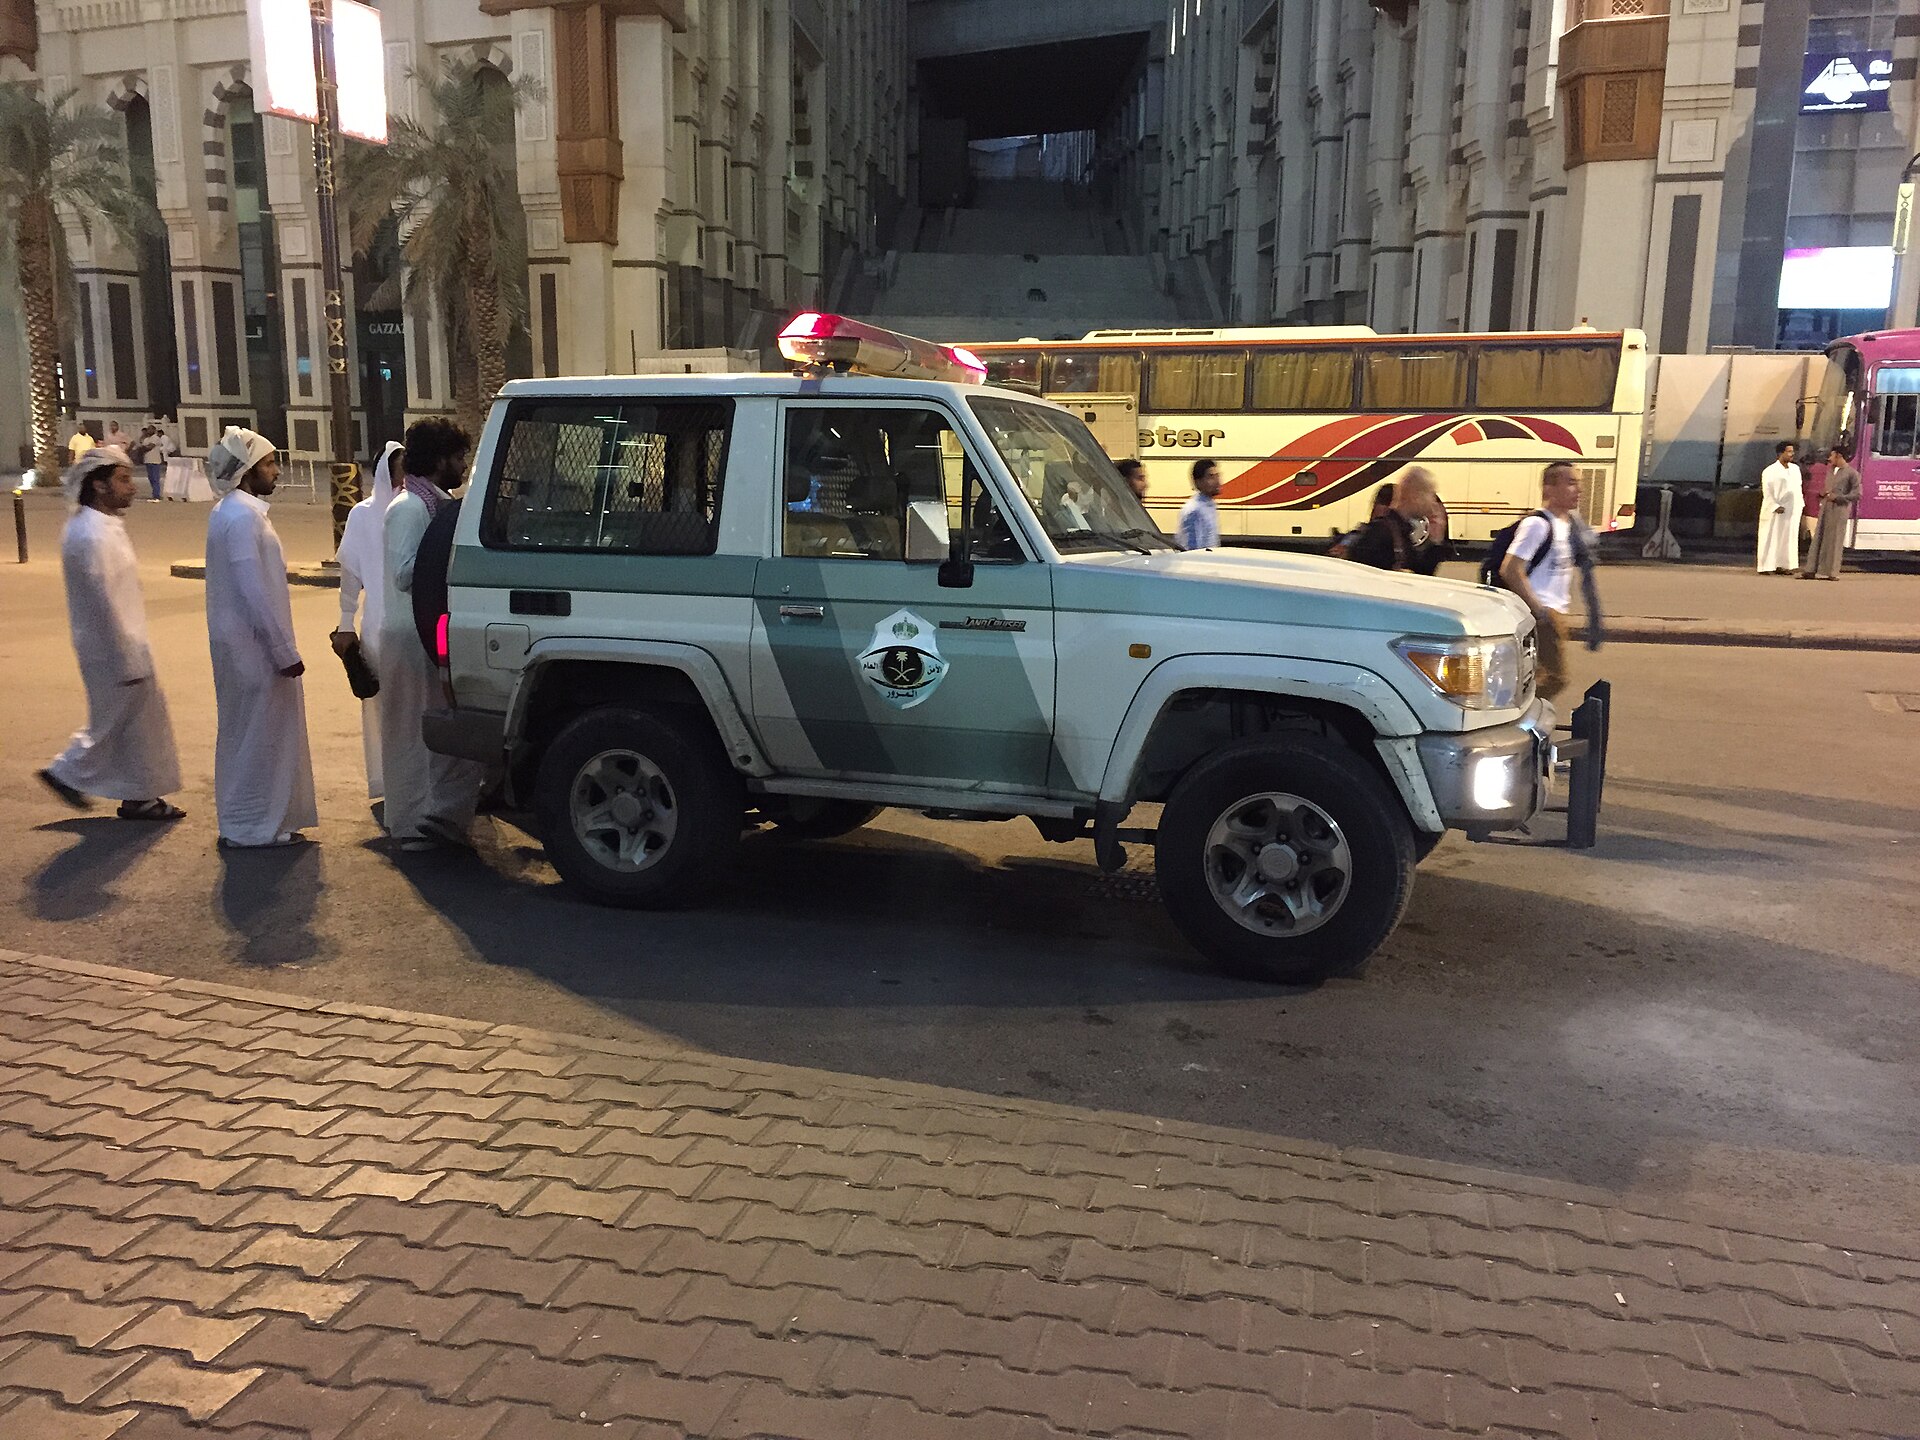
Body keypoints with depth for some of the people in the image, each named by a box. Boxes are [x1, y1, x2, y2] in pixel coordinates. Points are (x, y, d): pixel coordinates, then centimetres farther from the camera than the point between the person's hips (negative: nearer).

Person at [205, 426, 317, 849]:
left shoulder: (235, 511, 15)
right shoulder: (242, 516, -17)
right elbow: (255, 591, -21)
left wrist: (282, 646, 20)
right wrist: (285, 651, -18)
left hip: (242, 643, 10)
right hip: (252, 644, -10)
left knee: (246, 733, 15)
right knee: (257, 734, -2)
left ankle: (246, 824, 25)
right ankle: (250, 828, 6)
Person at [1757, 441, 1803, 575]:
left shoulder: (1795, 469, 10)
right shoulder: (1770, 471, -8)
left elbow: (1798, 488, 16)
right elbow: (1767, 492, -11)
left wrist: (1799, 504, 9)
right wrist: (1775, 507, -19)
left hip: (1792, 511, 6)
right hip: (1775, 511, -6)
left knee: (1788, 538, 7)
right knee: (1771, 538, -3)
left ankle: (1782, 565, 13)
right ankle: (1766, 567, 1)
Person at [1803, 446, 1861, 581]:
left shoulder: (1852, 473, -4)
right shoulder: (1830, 470, 17)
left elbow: (1857, 494, -7)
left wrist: (1838, 498, -14)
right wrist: (1823, 494, 5)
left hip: (1839, 510, -6)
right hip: (1825, 508, 6)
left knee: (1835, 541, -3)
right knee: (1819, 538, 3)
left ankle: (1831, 572, 2)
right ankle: (1812, 570, 4)